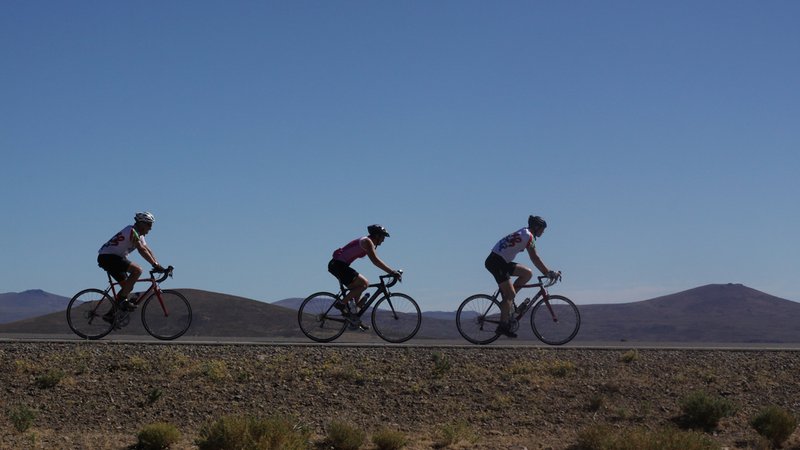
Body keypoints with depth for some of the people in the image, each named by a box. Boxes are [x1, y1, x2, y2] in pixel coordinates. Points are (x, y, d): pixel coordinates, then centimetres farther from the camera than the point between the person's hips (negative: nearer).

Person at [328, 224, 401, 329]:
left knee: (357, 290, 15)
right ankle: (341, 303, -9)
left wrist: (392, 271, 15)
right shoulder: (367, 242, -12)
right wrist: (392, 272, -23)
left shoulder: (368, 242, 19)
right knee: (364, 284, -15)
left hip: (337, 265, 11)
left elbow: (376, 261, 23)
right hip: (338, 265, -11)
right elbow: (375, 261, -23)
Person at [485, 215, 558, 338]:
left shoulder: (524, 234, 17)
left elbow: (535, 259, 20)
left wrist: (547, 272, 16)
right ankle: (503, 326, -8)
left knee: (527, 273, 6)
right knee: (510, 294, -9)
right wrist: (548, 273, -13)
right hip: (496, 262, -9)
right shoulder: (528, 236, -13)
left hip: (502, 262, 9)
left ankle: (507, 300, 6)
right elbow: (535, 259, -17)